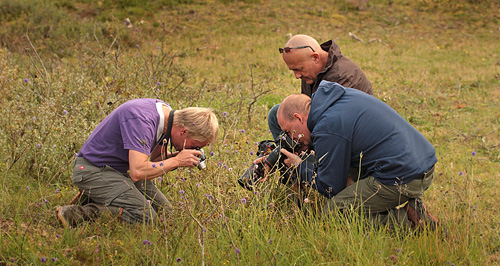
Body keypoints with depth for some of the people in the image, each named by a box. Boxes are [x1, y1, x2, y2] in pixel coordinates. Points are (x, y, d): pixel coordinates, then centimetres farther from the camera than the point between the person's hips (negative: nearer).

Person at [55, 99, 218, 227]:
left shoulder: (166, 113, 0)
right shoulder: (141, 120, -29)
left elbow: (154, 159, 12)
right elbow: (138, 172, -34)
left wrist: (174, 157, -8)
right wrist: (176, 161, -24)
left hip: (122, 170, 10)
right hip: (94, 169, -10)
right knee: (145, 217, -24)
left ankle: (97, 199, 13)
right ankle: (75, 214, -16)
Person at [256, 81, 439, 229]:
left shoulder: (328, 127, -13)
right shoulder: (344, 95, 15)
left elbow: (330, 188, -7)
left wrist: (300, 166, 10)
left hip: (401, 179, -10)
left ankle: (403, 221, -10)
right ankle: (411, 209, 7)